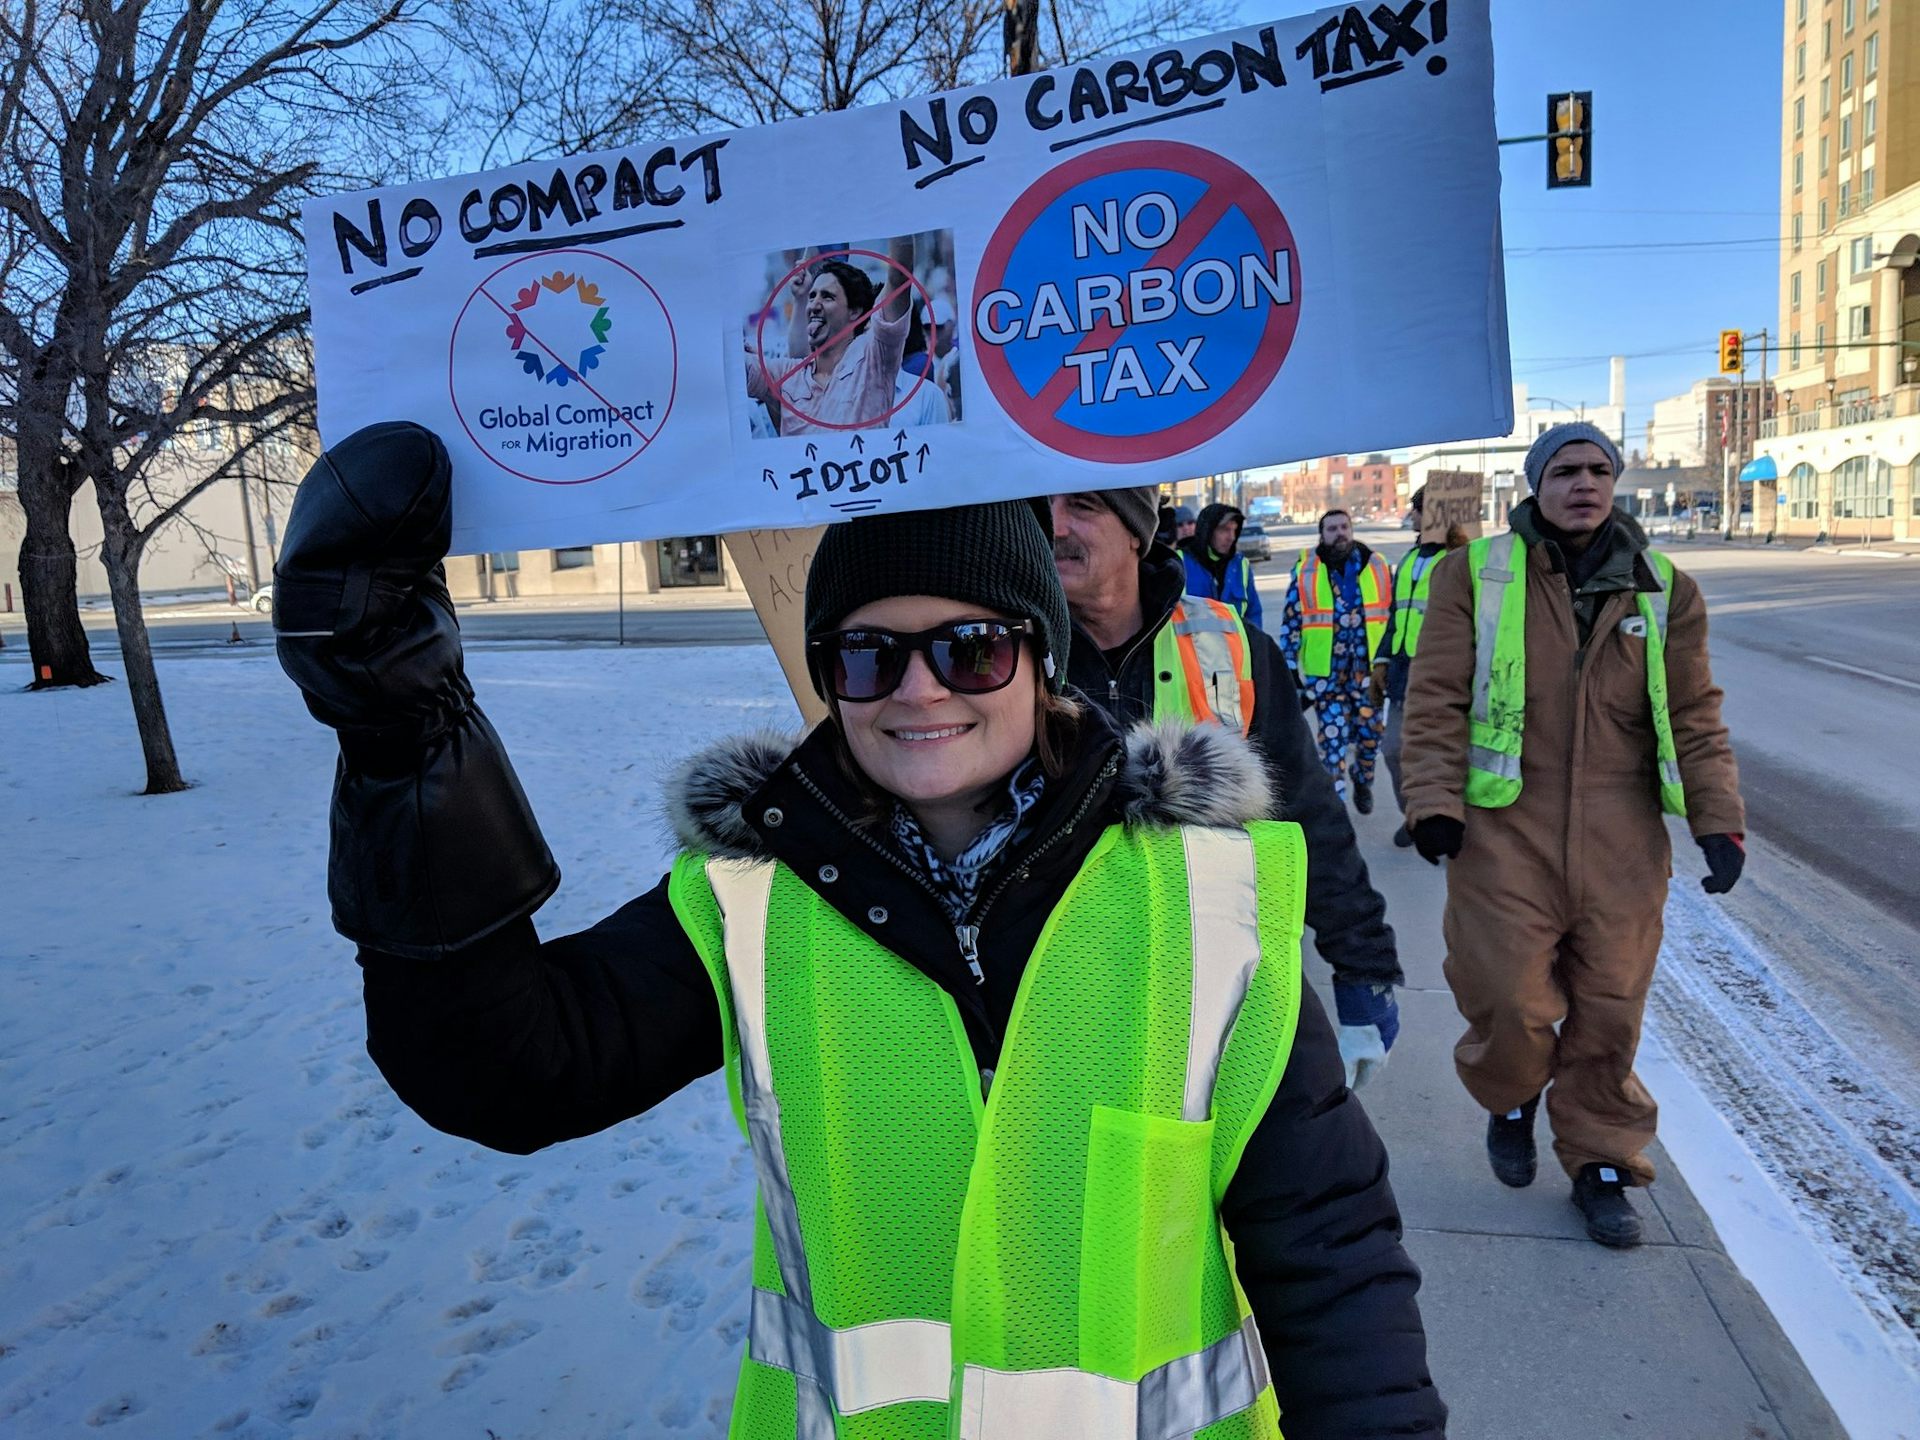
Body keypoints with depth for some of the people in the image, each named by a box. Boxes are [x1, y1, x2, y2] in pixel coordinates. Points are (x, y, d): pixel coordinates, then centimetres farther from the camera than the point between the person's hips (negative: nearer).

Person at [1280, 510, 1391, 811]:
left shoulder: (1376, 565, 6)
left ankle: (1363, 778, 37)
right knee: (1333, 736, -4)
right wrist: (1290, 670, 0)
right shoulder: (1306, 570, 0)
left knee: (1370, 731, 7)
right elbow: (1290, 622, 2)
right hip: (1325, 672, -2)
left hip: (1369, 668, 2)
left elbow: (1391, 614, 12)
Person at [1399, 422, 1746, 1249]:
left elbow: (1695, 717, 10)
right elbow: (1436, 699, -3)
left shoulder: (1662, 590, 8)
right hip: (1505, 831, -2)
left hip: (1621, 840, 3)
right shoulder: (1477, 574, 0)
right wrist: (1434, 801, -11)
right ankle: (1512, 1101, 34)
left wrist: (1718, 820, 3)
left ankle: (1602, 1164, 28)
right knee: (1509, 1001, 0)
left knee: (1610, 1011, 8)